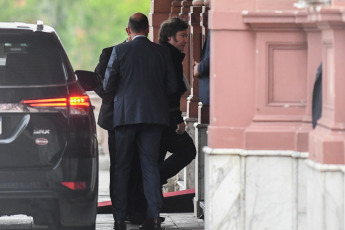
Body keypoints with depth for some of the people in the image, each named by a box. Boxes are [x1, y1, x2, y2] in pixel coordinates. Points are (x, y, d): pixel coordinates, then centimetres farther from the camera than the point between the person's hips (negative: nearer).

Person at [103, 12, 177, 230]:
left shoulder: (119, 51, -5)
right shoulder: (161, 52, 1)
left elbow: (108, 85, -4)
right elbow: (172, 86, 4)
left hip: (125, 114, -2)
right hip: (154, 116, 2)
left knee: (121, 167, 6)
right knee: (151, 165, 6)